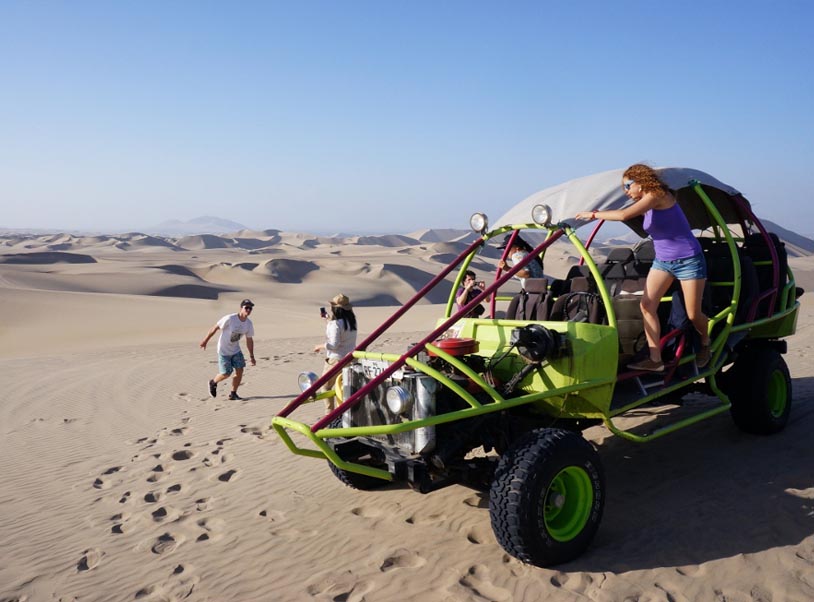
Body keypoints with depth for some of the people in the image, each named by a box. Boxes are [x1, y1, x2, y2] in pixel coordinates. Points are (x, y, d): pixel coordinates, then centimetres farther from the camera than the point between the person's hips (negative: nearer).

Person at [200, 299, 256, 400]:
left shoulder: (249, 323, -7)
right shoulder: (230, 319, -25)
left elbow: (249, 340, 4)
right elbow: (215, 328, -15)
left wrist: (251, 356, 4)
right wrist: (205, 340, -9)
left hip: (236, 350, 5)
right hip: (224, 350, -5)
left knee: (240, 371, -4)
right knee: (226, 373, -4)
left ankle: (233, 394, 11)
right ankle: (213, 383, 28)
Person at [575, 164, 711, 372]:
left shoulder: (658, 195, -20)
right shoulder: (646, 205, 8)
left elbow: (623, 215, -28)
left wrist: (594, 214, -19)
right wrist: (599, 214, 2)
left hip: (688, 261, -8)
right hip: (662, 261, 8)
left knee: (693, 314, 0)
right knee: (647, 305, -10)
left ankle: (706, 344, 33)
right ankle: (655, 359, -8)